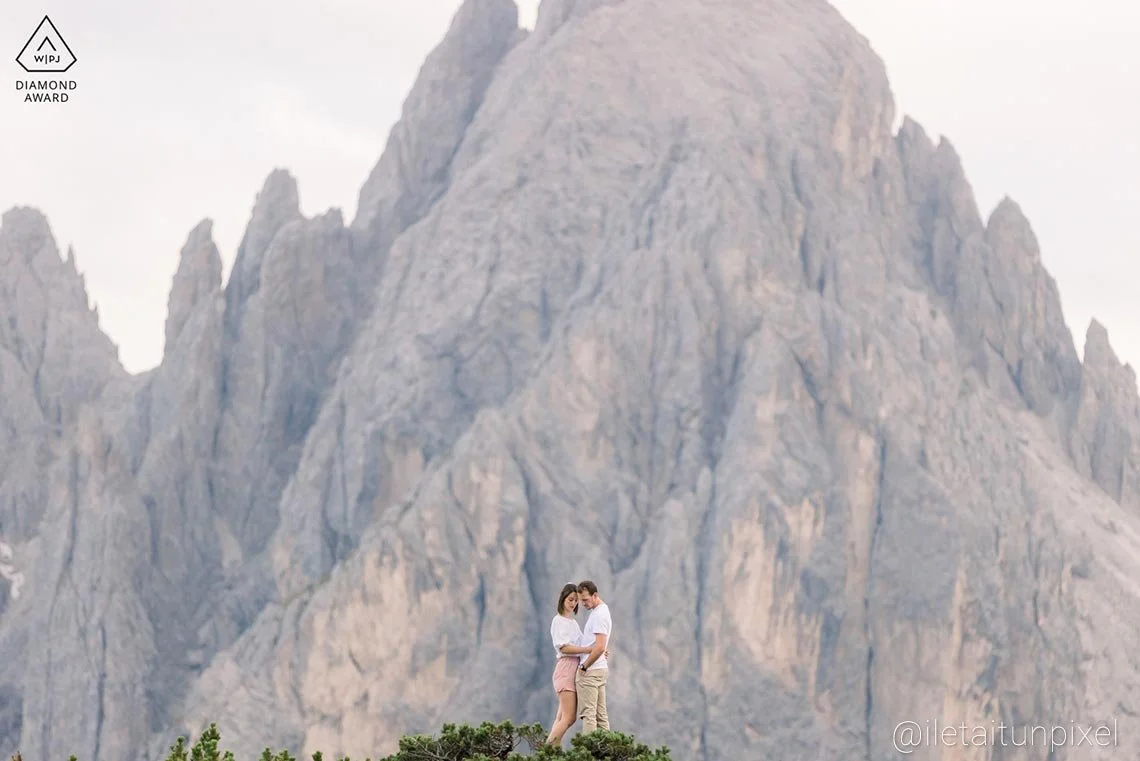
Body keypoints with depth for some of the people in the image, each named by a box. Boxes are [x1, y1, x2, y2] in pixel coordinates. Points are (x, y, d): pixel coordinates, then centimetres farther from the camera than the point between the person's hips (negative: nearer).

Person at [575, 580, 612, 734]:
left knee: (588, 713, -10)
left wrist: (584, 667, -16)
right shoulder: (602, 611, 17)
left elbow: (600, 647, -24)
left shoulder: (599, 615, -16)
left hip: (590, 670, -10)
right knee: (600, 714, 9)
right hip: (601, 669, 10)